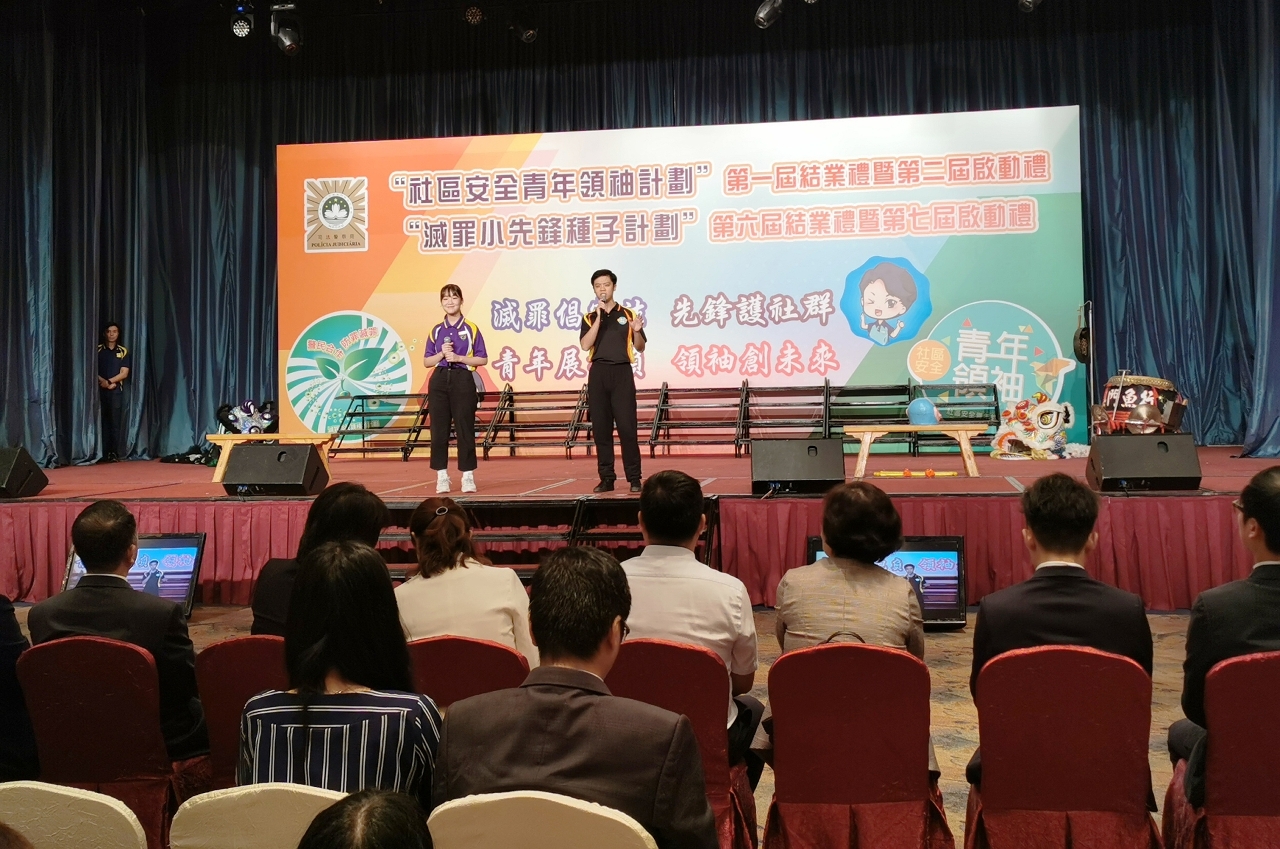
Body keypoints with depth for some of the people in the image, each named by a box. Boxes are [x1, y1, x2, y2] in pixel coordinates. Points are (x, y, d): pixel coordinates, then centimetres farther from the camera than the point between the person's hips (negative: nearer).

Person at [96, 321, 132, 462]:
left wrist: (109, 381, -12)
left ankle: (114, 453, -2)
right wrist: (103, 381, -13)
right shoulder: (97, 350, 7)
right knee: (102, 422, -2)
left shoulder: (123, 351, 9)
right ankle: (103, 454, 0)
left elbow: (124, 373, 1)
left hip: (116, 391, 0)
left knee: (115, 422, -3)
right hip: (100, 390, 0)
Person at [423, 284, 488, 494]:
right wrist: (441, 354, -8)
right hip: (439, 381, 3)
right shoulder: (436, 330, 10)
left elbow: (482, 359, 0)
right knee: (439, 430, 2)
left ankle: (468, 476, 4)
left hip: (463, 380, -3)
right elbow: (427, 362, 10)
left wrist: (459, 358, -12)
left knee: (465, 429, -2)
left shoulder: (471, 329, 2)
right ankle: (442, 477, 8)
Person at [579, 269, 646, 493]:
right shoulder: (589, 318, 11)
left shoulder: (628, 314, 8)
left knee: (627, 427, -7)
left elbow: (640, 348, 7)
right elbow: (585, 345, -5)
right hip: (598, 374, 2)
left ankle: (634, 478, -2)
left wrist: (637, 332, -13)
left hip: (622, 372, -2)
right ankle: (607, 478, 8)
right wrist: (599, 317, -10)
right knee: (600, 428, 2)